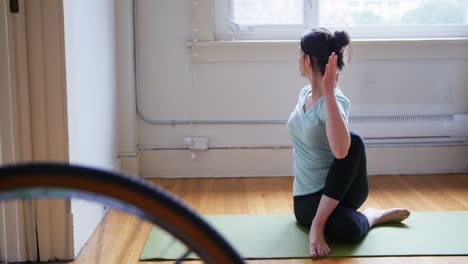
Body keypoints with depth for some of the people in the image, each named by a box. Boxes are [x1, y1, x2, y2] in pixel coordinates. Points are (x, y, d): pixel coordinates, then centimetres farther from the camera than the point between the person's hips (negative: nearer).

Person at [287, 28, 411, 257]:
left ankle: (319, 223, -25)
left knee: (354, 141, -39)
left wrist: (329, 91, -44)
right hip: (309, 197, 3)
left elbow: (341, 151, -43)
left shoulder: (335, 101, -22)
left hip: (340, 189, -3)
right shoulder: (304, 93, 1)